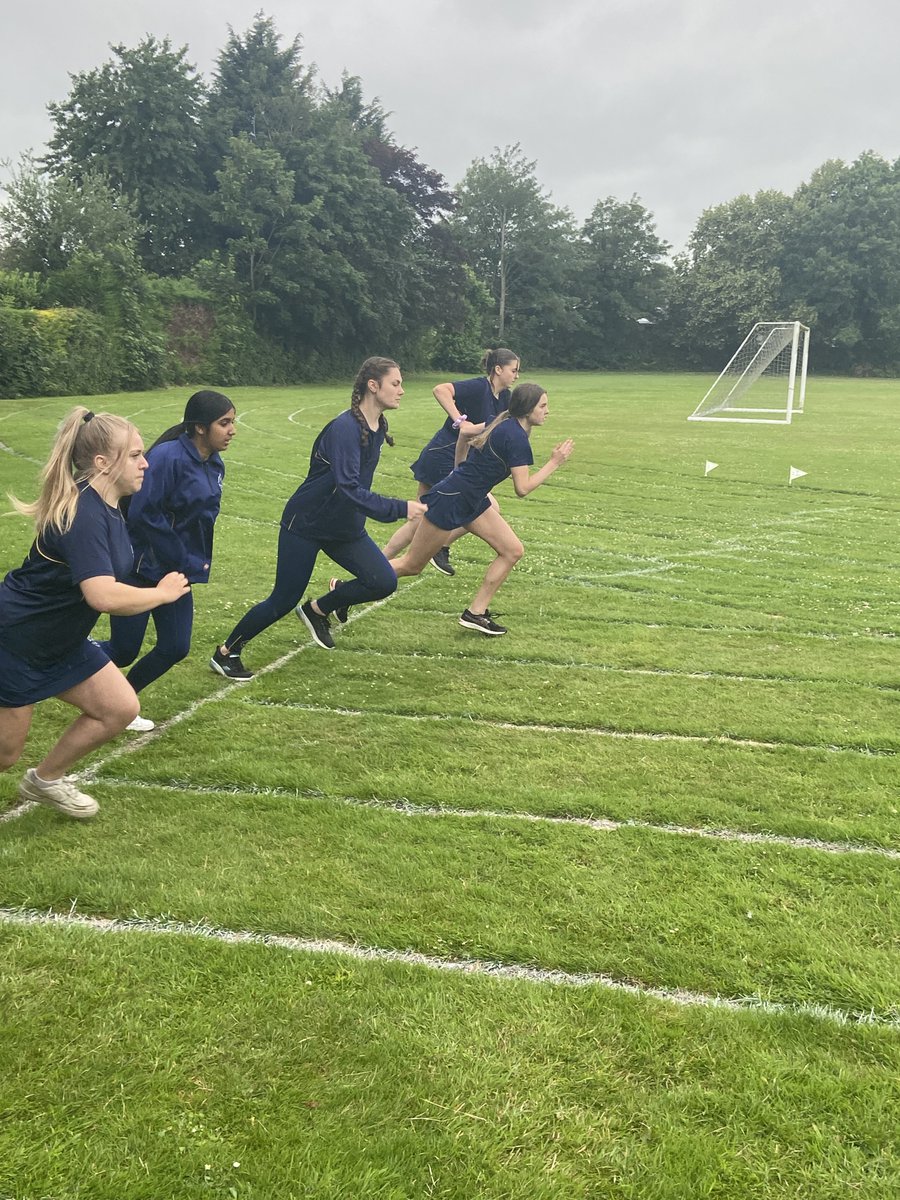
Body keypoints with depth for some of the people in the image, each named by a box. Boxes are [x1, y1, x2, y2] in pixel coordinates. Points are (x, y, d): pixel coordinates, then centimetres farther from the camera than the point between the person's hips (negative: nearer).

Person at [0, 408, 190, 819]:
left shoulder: (107, 507, 0)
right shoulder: (83, 514, -29)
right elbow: (103, 596, -39)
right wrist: (162, 592, -24)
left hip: (61, 640, 9)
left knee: (121, 708, 7)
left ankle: (46, 780, 25)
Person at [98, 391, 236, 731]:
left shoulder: (215, 465, 5)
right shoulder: (167, 457, -22)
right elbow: (143, 515, -25)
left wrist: (196, 561, 7)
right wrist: (184, 561, -18)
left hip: (177, 572, 8)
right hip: (140, 570, -8)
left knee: (175, 648, 5)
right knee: (124, 651, 1)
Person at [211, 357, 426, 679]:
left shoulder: (378, 428, 0)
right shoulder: (344, 428, -26)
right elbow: (348, 488, -35)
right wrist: (400, 508, -38)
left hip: (345, 527, 7)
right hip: (305, 525, -7)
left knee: (384, 583, -8)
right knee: (284, 601, 0)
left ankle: (318, 610, 16)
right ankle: (226, 653, 22)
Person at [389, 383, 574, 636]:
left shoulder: (506, 424, 7)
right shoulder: (516, 438, -21)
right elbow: (522, 488, -21)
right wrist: (554, 463, -15)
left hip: (472, 501, 10)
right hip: (450, 500, -10)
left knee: (513, 550, 2)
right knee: (411, 565, 0)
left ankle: (476, 613, 7)